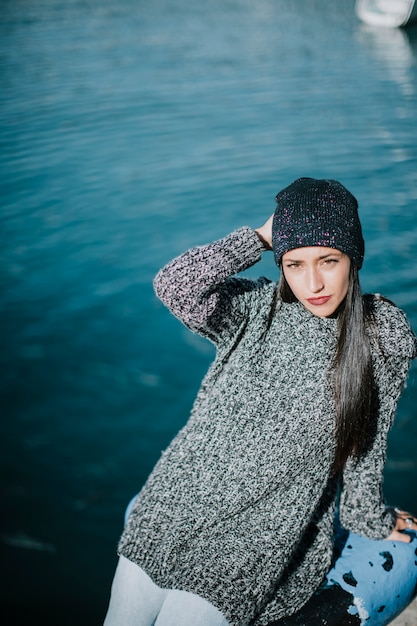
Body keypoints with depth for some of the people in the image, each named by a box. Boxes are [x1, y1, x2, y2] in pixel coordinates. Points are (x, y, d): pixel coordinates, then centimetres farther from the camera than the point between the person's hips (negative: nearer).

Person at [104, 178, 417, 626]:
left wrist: (369, 519, 16)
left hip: (258, 537, -3)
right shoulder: (255, 307, -1)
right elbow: (175, 285, -18)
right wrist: (261, 237, -12)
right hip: (177, 502, 3)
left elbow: (366, 444, 4)